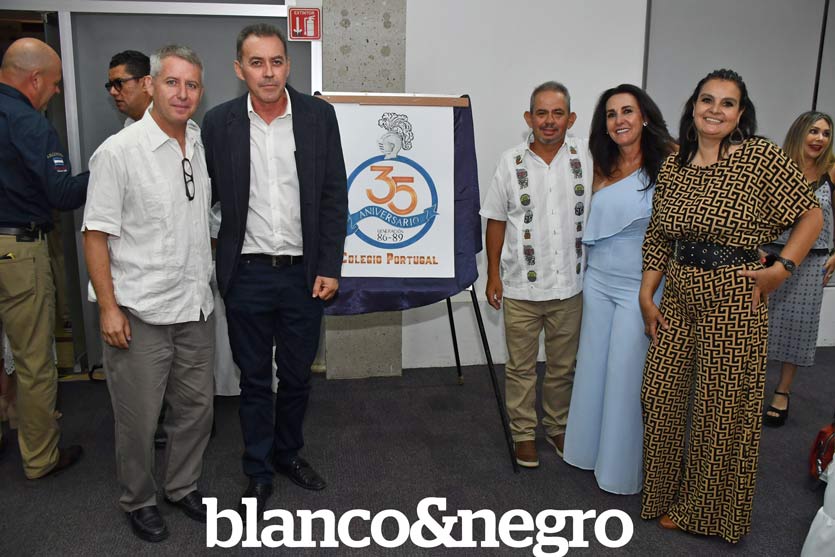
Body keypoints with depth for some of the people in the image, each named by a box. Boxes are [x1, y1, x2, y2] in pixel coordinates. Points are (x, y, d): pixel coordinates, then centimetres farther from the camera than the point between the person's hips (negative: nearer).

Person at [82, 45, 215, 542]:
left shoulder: (204, 144, 5)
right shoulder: (118, 152, -12)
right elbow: (96, 234, -10)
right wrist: (108, 308, -14)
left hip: (196, 308, 6)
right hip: (140, 314, -5)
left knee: (196, 407, 17)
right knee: (139, 419, 9)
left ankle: (184, 486, 39)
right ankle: (139, 501, 32)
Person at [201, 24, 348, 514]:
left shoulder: (319, 115, -2)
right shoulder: (219, 122, -2)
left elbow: (335, 196, -1)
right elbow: (206, 194, 4)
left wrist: (330, 268, -4)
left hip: (304, 273, 1)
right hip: (246, 274, 0)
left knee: (297, 375, 15)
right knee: (255, 379, 12)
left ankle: (289, 453, 38)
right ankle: (259, 473, 30)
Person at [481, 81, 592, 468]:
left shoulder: (586, 156, -1)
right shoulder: (511, 161, -2)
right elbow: (496, 220, 2)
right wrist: (493, 273, 0)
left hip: (570, 286, 1)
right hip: (521, 288, -1)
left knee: (563, 365, 16)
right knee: (521, 366, 10)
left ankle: (557, 427, 36)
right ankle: (524, 433, 27)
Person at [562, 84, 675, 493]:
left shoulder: (667, 163, -8)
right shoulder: (602, 169, 8)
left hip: (640, 287, -5)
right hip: (598, 281, 5)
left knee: (628, 375, 3)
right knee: (593, 368, 14)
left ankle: (621, 465, 21)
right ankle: (590, 448, 33)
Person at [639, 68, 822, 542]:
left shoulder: (762, 156, -8)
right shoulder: (674, 165, 6)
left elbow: (811, 215, -2)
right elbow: (657, 239, 9)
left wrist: (783, 268, -11)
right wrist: (647, 296, 5)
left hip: (733, 302, -4)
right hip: (677, 300, 5)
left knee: (723, 410, 6)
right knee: (661, 398, 11)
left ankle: (710, 511, 30)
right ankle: (665, 496, 34)